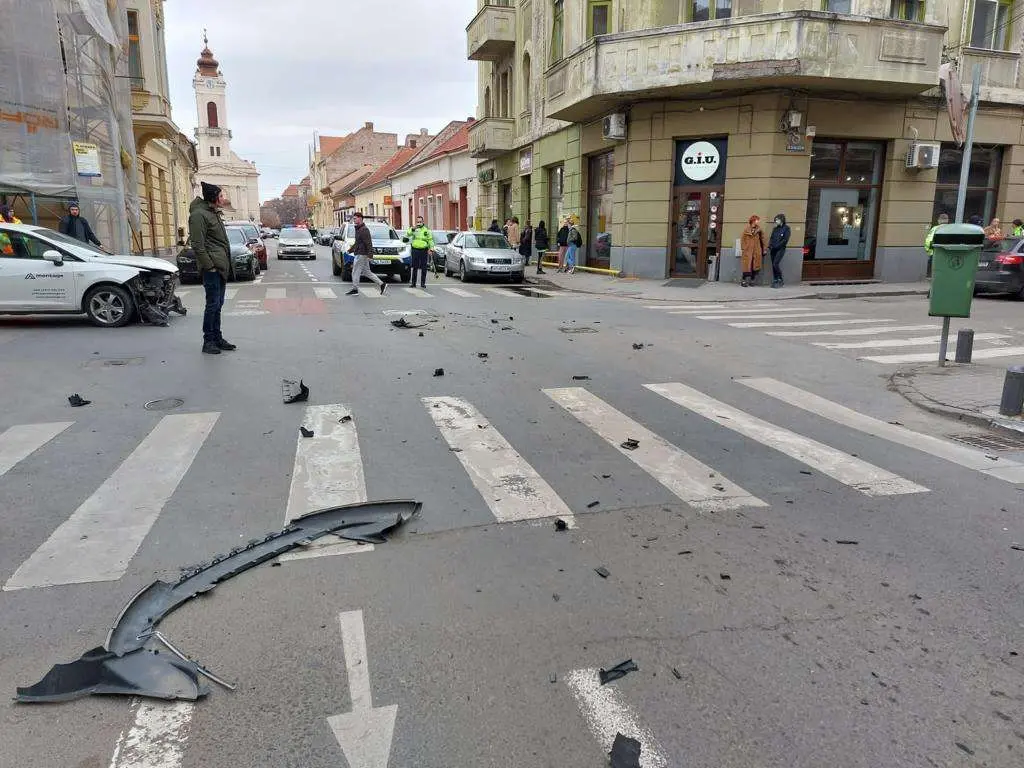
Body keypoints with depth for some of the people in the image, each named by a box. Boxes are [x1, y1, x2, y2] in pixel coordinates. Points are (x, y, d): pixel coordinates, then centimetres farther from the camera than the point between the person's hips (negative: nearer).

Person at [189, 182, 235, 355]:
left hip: (221, 266, 9)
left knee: (218, 304, 13)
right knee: (213, 304, -6)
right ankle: (208, 341, 2)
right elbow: (198, 245, -16)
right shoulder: (199, 215, -12)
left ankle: (217, 338, 21)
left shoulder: (214, 212, 18)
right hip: (212, 266, -9)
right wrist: (209, 266, -18)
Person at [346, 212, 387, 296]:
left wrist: (369, 254, -27)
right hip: (358, 254, 10)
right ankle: (382, 284, 10)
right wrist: (351, 249, 26)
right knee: (367, 272, 11)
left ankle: (355, 289, 5)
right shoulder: (358, 229, 17)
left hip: (362, 255, -10)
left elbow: (369, 243, -21)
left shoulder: (364, 229, -14)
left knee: (355, 272, -3)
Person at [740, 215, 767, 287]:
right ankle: (745, 280, -5)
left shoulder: (759, 230, 8)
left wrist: (764, 249, 5)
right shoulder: (746, 230, 3)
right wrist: (743, 249, -3)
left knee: (755, 266, 1)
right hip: (748, 251, -2)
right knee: (747, 265, -7)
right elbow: (743, 240, 3)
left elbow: (763, 240, 9)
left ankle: (752, 280, 10)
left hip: (757, 251, 2)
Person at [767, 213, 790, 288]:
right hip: (773, 249, 6)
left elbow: (785, 240, -11)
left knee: (775, 264, -16)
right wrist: (769, 246, -3)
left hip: (780, 249, -6)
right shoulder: (775, 229, 14)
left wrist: (776, 246, -15)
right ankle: (775, 281, 11)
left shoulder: (786, 228, -4)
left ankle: (780, 280, -5)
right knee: (773, 265, 4)